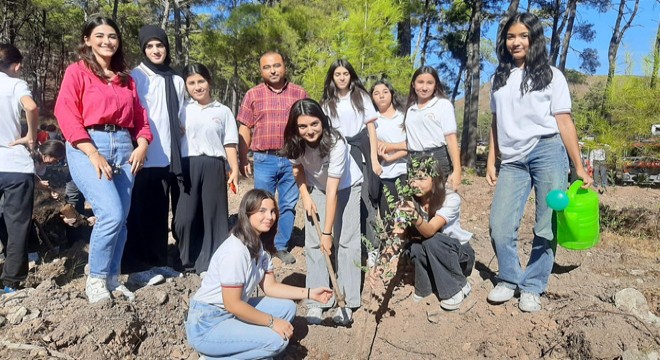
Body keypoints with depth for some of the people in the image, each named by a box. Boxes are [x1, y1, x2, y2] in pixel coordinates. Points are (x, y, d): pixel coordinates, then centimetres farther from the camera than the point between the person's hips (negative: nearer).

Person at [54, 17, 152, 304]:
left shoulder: (126, 79, 19)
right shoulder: (77, 72, 4)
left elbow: (139, 116, 16)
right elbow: (66, 115, -6)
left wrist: (142, 145, -3)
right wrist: (93, 154, -16)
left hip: (123, 148, 5)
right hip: (87, 148, -5)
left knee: (121, 218, 3)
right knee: (112, 214, -18)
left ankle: (112, 279, 18)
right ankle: (95, 280, 1)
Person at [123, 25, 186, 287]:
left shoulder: (177, 81, 16)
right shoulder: (135, 77, 1)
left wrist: (177, 152, 16)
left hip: (168, 157, 4)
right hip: (142, 156, -4)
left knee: (161, 212, 9)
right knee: (141, 211, -1)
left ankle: (159, 262, 17)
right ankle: (137, 267, 6)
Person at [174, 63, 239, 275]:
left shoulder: (223, 111, 10)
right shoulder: (183, 111, 11)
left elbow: (230, 144, 8)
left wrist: (234, 170, -1)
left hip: (213, 166, 0)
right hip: (188, 166, 1)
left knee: (214, 215, 2)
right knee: (185, 217, 0)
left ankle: (211, 263, 14)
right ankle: (189, 262, 17)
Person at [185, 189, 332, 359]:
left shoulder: (260, 244, 2)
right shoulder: (235, 251, -27)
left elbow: (270, 286, 6)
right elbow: (232, 304, -24)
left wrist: (310, 293, 0)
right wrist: (272, 322, -16)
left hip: (233, 312, 9)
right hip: (207, 325, -9)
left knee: (287, 307, 1)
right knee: (277, 340, -19)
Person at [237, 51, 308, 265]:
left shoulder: (299, 93, 5)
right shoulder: (253, 95, 4)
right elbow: (245, 129, 5)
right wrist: (243, 159, 1)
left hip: (293, 159, 1)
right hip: (264, 159, -1)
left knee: (289, 205, 8)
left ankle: (281, 246, 22)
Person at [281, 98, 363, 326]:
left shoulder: (335, 143, -35)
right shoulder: (294, 143, -22)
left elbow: (332, 192, -34)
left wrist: (327, 232, -33)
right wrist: (305, 196, -13)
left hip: (346, 188, -3)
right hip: (316, 189, 4)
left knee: (346, 242, -9)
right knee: (313, 243, -5)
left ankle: (347, 303, 0)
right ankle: (315, 302, 3)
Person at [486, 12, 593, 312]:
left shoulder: (551, 75, 6)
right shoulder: (500, 77, 16)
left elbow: (564, 122, 3)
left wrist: (579, 167, 0)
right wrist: (491, 161, 10)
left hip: (548, 154, -2)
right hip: (513, 161, 3)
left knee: (547, 227, 0)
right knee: (500, 225, -6)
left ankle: (532, 287, 16)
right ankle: (509, 280, 16)